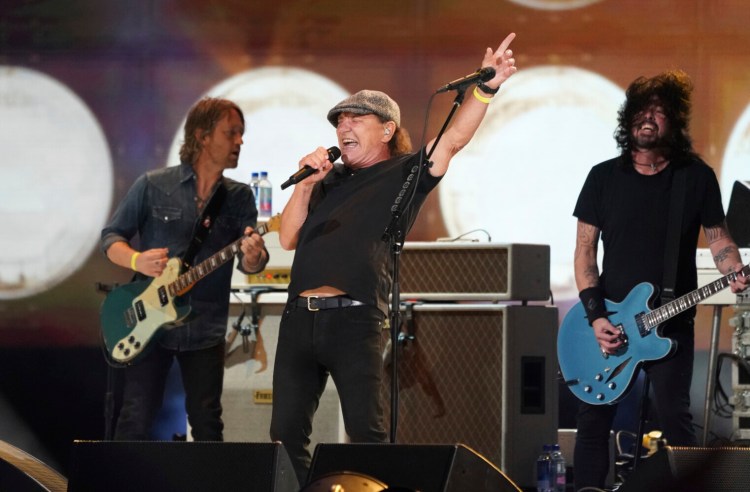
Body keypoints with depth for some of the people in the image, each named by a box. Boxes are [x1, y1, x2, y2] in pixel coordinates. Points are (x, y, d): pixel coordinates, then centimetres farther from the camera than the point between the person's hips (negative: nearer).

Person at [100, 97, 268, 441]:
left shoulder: (240, 197, 6)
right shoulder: (153, 186, -2)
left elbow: (248, 263, -4)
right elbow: (111, 236, 3)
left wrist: (252, 256, -28)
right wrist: (136, 260, -18)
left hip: (206, 331, 2)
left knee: (207, 423, 5)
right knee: (136, 420, -1)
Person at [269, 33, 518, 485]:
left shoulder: (404, 174, 7)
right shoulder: (330, 181, 21)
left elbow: (454, 139, -9)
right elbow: (289, 239, 15)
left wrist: (486, 87, -21)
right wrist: (307, 183, 4)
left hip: (354, 319, -5)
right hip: (300, 316, 5)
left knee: (367, 433, -8)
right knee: (287, 433, 3)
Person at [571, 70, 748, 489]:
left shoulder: (697, 177, 0)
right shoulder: (604, 176, 2)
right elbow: (585, 248, 2)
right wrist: (595, 315, -10)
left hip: (672, 321, -2)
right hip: (609, 320, 2)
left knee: (674, 414, -7)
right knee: (594, 415, 4)